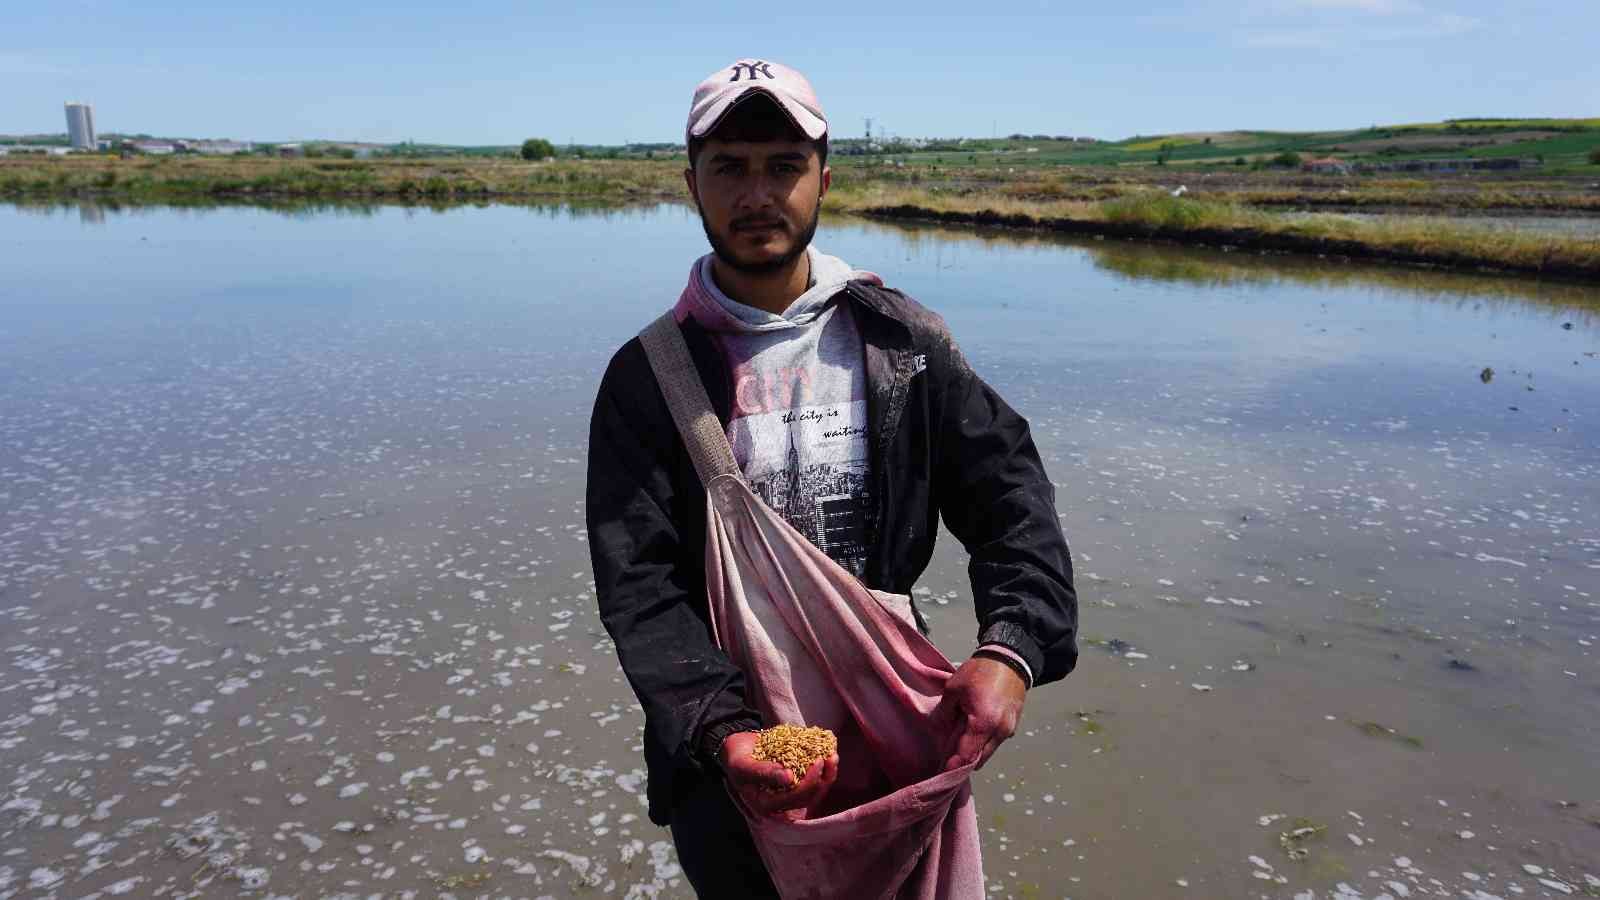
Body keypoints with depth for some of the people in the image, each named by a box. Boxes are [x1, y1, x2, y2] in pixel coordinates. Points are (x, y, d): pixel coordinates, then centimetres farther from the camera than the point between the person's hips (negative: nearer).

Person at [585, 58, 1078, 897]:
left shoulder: (899, 338, -4)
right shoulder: (647, 377, -9)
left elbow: (1009, 492, -5)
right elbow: (639, 586, -14)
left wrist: (1011, 648, -22)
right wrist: (723, 733, -27)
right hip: (725, 742, -1)